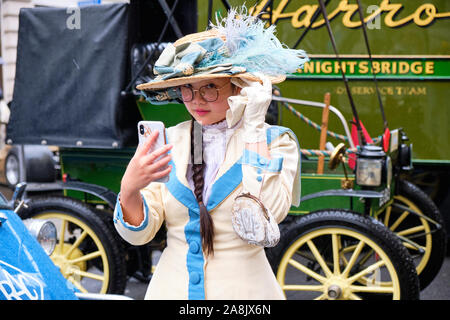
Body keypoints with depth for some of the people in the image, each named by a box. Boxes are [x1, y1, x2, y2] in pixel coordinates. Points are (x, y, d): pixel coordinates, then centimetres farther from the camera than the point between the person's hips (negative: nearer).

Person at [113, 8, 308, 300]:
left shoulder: (274, 141, -7)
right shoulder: (165, 142, -2)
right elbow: (138, 233, -5)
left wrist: (253, 127, -20)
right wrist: (129, 190, -25)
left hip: (242, 288, -2)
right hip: (171, 286, 2)